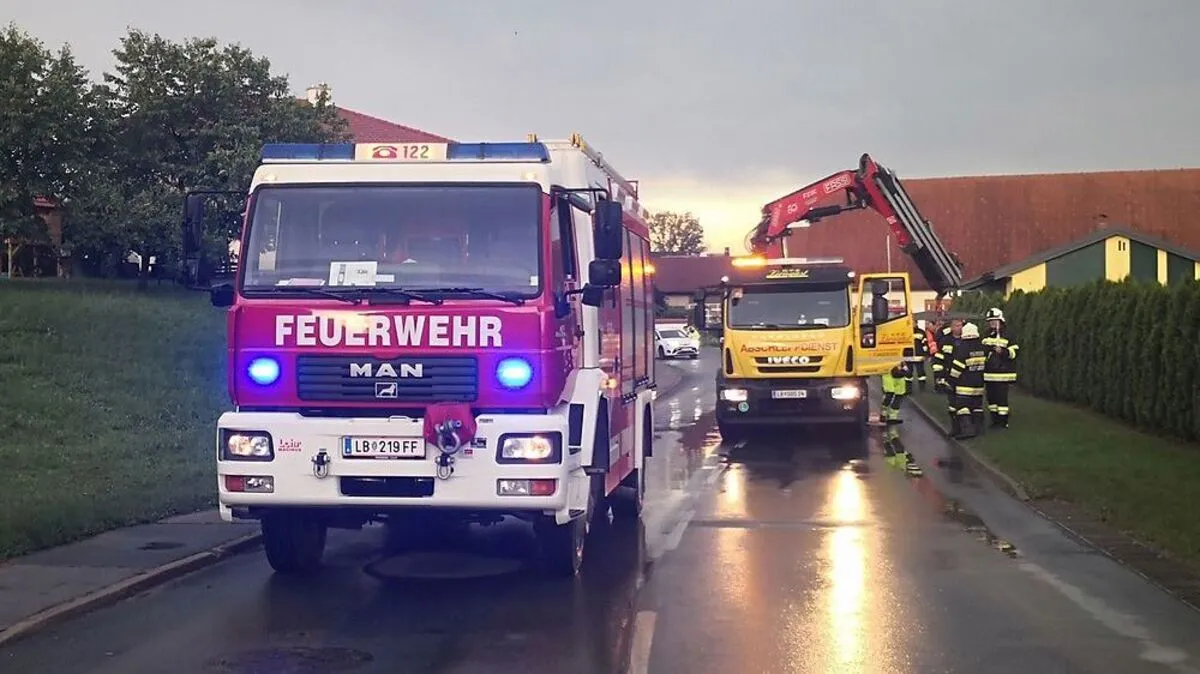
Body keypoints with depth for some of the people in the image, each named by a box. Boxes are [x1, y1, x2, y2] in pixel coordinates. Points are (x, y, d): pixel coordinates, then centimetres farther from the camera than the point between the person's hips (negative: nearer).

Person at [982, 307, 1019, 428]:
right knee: (991, 397, 10)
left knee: (1002, 397, -7)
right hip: (989, 372, 7)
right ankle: (995, 420, 20)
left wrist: (1003, 351, -24)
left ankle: (1003, 422, -2)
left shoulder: (1008, 335, -5)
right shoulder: (986, 336, 14)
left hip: (1002, 373, -6)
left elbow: (1014, 352, -11)